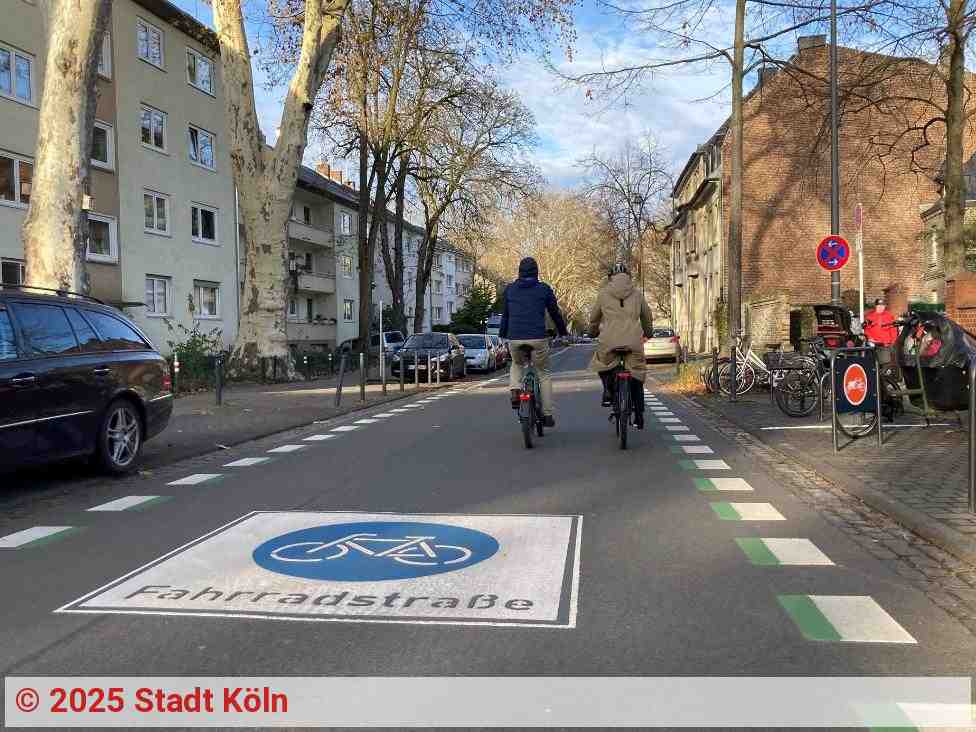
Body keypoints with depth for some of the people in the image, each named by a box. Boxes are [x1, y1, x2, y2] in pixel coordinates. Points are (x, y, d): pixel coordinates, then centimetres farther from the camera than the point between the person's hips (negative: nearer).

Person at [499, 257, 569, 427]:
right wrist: (563, 332, 27)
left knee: (517, 364, 31)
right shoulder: (544, 289, 5)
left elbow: (505, 315, 17)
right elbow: (555, 313, 12)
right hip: (537, 338, -2)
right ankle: (547, 414, 11)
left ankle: (515, 389, 3)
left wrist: (503, 334, 30)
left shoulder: (509, 289, 11)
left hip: (514, 338, 2)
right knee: (544, 374, 14)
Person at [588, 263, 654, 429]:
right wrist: (648, 332, 47)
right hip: (634, 341, 1)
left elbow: (594, 317, 21)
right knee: (636, 376, 13)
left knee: (602, 362, 28)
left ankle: (607, 390, 4)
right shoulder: (636, 295, 16)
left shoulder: (603, 294, 12)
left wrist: (593, 330, 43)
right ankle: (639, 416, 14)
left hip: (610, 340, -1)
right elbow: (647, 316, 28)